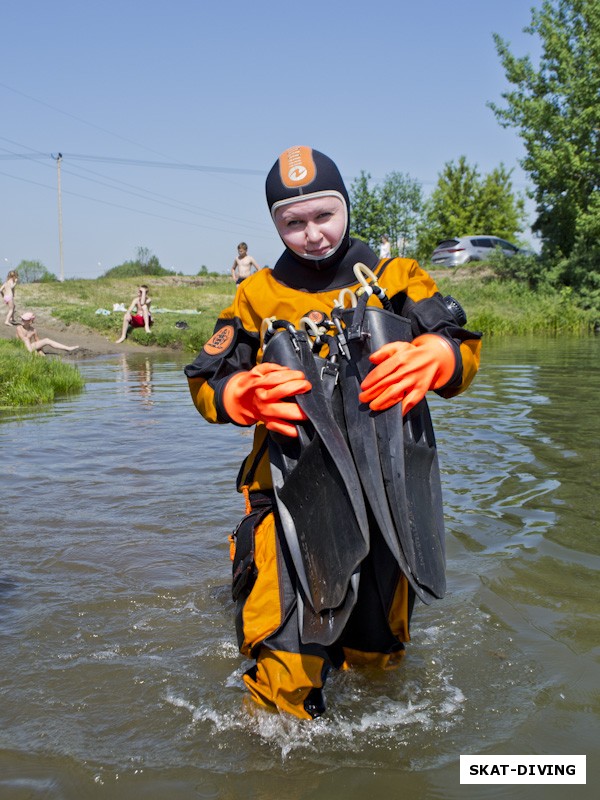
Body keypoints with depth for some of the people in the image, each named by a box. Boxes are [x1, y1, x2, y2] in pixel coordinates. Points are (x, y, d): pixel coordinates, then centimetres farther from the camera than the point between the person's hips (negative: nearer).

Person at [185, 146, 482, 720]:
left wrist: (431, 357, -28)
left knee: (378, 653, 14)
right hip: (291, 490, -1)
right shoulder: (259, 296, 6)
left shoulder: (394, 278, 6)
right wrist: (247, 395, -22)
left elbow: (462, 347, -4)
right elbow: (205, 383, 1)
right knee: (287, 662, -11)